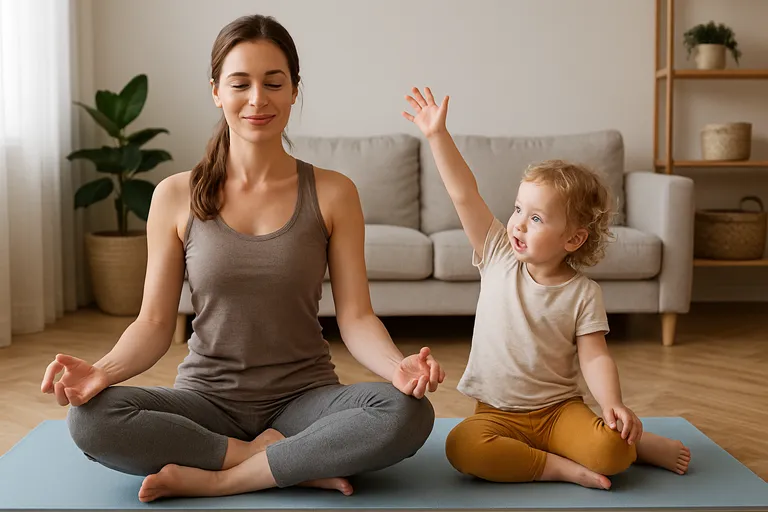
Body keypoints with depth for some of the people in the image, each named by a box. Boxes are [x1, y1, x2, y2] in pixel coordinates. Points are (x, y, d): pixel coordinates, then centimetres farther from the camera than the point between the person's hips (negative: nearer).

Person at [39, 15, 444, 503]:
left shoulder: (333, 193, -1)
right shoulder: (176, 196, 0)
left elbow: (355, 316, -5)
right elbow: (155, 323, 0)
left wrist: (397, 365, -26)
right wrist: (103, 370, -20)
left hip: (304, 397, 0)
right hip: (207, 398, 1)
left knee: (409, 413, -30)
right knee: (91, 419, -27)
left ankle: (214, 479, -18)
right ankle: (296, 462, -16)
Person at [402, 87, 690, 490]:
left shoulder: (582, 293, -4)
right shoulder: (498, 257, -1)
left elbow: (594, 357, -8)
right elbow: (464, 194, -5)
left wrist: (613, 404, -26)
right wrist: (437, 135, -11)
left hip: (559, 410, -1)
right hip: (497, 412, 2)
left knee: (610, 451, -29)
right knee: (462, 446, -30)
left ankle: (638, 442, 7)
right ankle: (560, 467, -16)